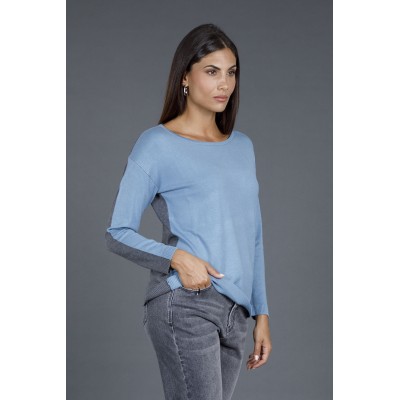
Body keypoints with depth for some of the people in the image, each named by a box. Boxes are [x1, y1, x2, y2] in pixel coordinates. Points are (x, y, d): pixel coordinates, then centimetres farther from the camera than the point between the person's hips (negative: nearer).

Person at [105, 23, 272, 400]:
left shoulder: (242, 146, 17)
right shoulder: (156, 145, -1)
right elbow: (118, 233, -3)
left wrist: (261, 314, 15)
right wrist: (177, 258, -19)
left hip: (235, 311, 6)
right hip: (184, 304, -6)